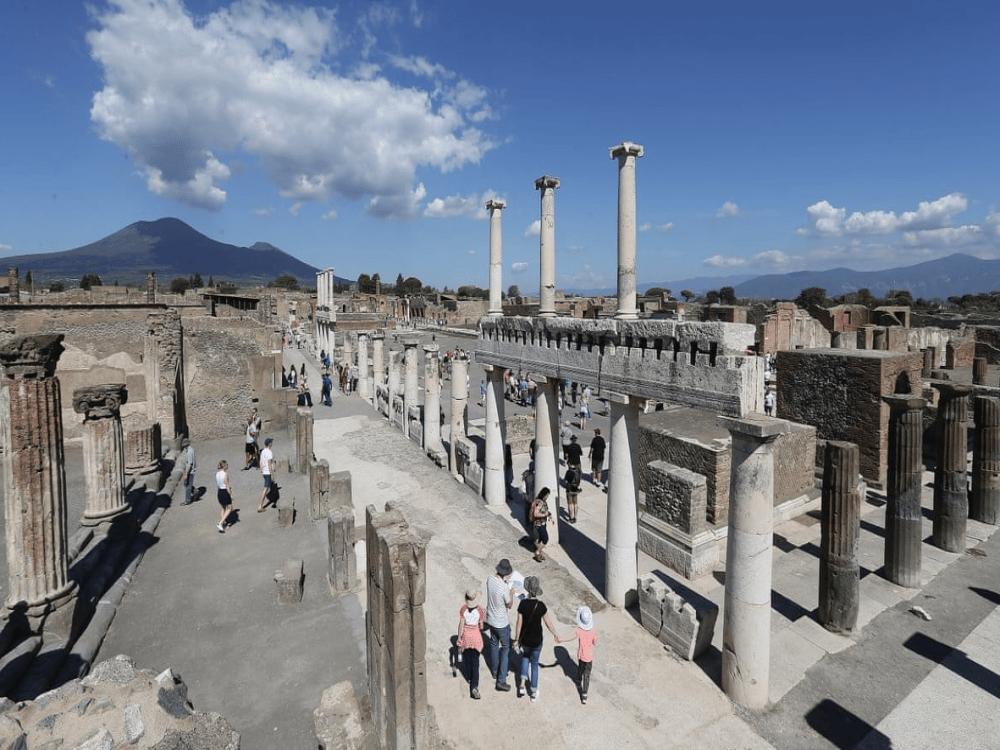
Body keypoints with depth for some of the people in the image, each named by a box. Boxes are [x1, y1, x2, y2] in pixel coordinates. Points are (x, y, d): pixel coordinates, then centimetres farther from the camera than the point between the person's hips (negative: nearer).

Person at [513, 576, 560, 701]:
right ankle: (533, 692, 31)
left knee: (525, 657, 30)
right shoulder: (541, 606, -20)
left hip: (524, 640, 0)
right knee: (534, 663, 20)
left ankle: (522, 684, 21)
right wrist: (556, 634, 10)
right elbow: (548, 623, -9)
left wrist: (516, 639, 1)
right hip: (537, 641, 0)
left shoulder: (523, 604, -21)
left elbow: (519, 624, -13)